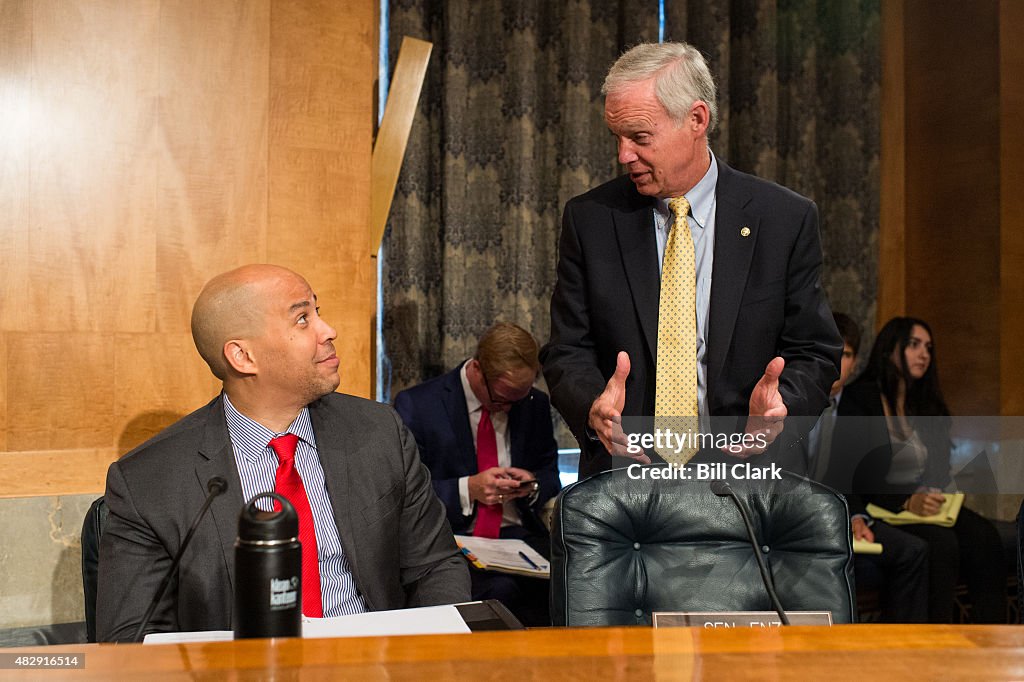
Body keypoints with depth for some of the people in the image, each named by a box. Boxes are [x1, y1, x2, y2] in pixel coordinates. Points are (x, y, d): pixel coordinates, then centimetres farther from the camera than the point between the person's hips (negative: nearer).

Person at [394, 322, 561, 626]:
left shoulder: (535, 405, 9)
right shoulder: (416, 405, -3)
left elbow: (550, 475, 19)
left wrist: (533, 485, -5)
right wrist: (468, 489, -18)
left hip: (519, 534, 4)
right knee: (500, 590, -33)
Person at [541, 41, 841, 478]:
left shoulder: (787, 219, -4)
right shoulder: (589, 220, -1)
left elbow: (814, 353, 1)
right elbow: (568, 351, 0)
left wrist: (781, 402, -21)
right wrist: (593, 406, -22)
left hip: (748, 469, 0)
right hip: (624, 470, 1)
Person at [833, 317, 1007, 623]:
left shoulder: (928, 407, 19)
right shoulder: (858, 400, -3)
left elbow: (938, 471, 17)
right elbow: (850, 475, -12)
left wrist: (937, 497, -6)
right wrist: (906, 501, -22)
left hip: (924, 507, 6)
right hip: (878, 513, -6)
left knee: (984, 535, -22)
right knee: (940, 542, -32)